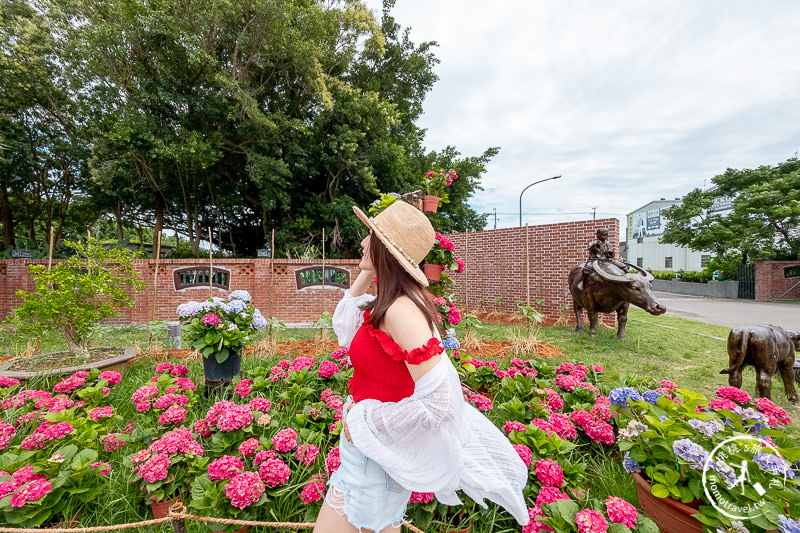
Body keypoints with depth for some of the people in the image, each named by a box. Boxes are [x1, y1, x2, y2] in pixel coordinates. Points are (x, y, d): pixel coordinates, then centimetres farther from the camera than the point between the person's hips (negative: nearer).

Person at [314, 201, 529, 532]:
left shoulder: (401, 309, -31)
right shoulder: (391, 301, -3)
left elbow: (438, 401, -32)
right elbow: (344, 323, 11)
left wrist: (364, 419, -21)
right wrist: (366, 274, 0)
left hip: (376, 448, -8)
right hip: (368, 439, 8)